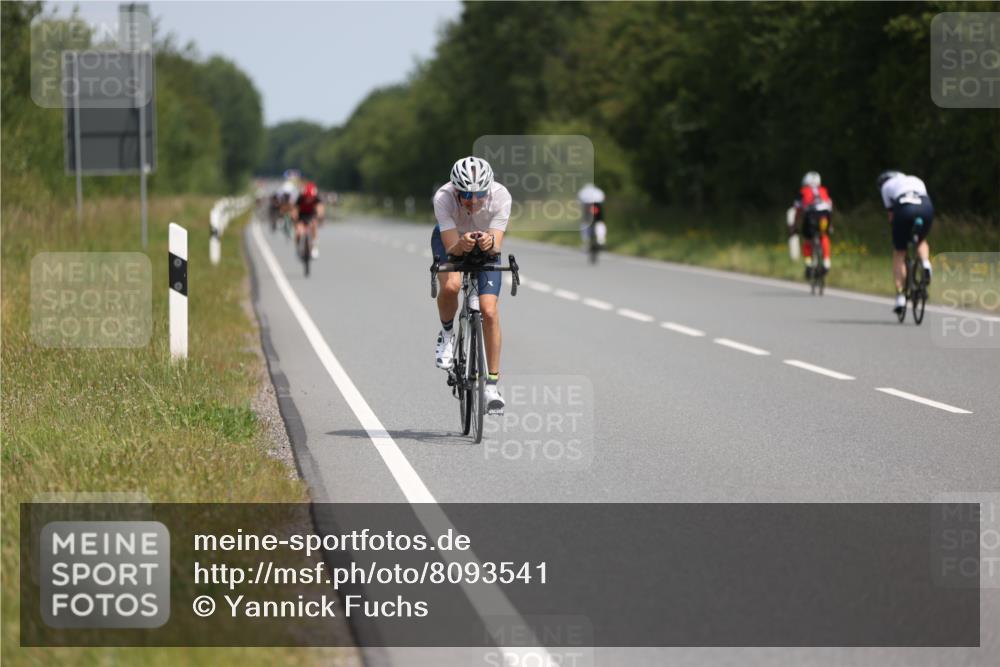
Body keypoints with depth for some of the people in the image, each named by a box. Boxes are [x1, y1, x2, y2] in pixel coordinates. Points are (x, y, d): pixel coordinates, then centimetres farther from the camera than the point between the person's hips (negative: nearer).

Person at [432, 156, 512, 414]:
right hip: (450, 240, -1)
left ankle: (492, 384, -4)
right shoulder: (443, 197, -36)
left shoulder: (501, 196, -33)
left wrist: (490, 243, -58)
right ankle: (447, 333, -2)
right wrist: (462, 244, -58)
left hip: (486, 246, 1)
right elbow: (452, 248, -35)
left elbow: (497, 245, -35)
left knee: (489, 311, -14)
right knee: (451, 285, -34)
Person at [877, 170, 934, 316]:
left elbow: (891, 215, 20)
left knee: (899, 254, 12)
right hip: (926, 207, 3)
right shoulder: (916, 180, 37)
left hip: (904, 209, -3)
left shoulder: (886, 185, 27)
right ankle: (926, 264, 2)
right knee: (921, 240, 33)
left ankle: (900, 297, 5)